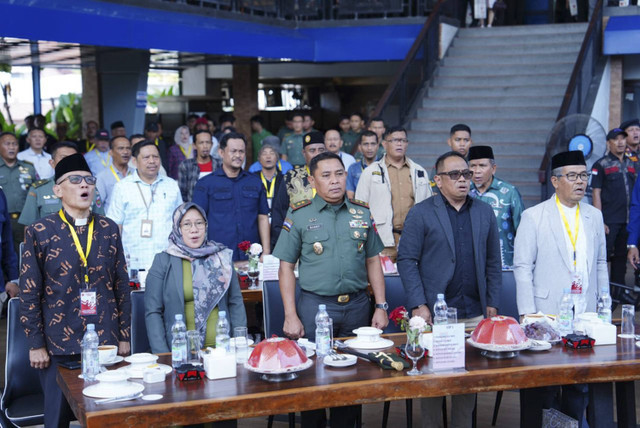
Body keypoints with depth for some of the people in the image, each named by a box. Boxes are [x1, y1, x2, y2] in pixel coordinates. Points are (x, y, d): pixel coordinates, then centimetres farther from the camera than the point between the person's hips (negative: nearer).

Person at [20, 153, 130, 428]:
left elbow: (122, 286, 9)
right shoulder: (40, 232, -2)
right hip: (59, 345, -2)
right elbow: (29, 294, -2)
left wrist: (124, 336, 7)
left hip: (106, 342, 2)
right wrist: (36, 344, -4)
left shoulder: (108, 230, 7)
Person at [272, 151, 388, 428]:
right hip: (315, 305, -3)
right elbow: (286, 267, -2)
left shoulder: (362, 213, 7)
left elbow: (373, 262, 12)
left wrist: (381, 306, 4)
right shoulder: (299, 215, -2)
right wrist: (290, 316, -8)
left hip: (357, 306, 3)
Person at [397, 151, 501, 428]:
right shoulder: (421, 213, -1)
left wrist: (492, 304, 7)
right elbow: (406, 260, -4)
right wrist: (418, 305, -11)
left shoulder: (485, 213, 11)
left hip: (475, 314, 3)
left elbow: (493, 262, 13)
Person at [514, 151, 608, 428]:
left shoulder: (594, 216, 11)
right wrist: (527, 313, -10)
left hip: (586, 313, 4)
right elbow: (522, 267, -4)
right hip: (547, 313, -4)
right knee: (541, 389, 1)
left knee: (580, 385, 11)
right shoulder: (533, 217, -3)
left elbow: (600, 264, 15)